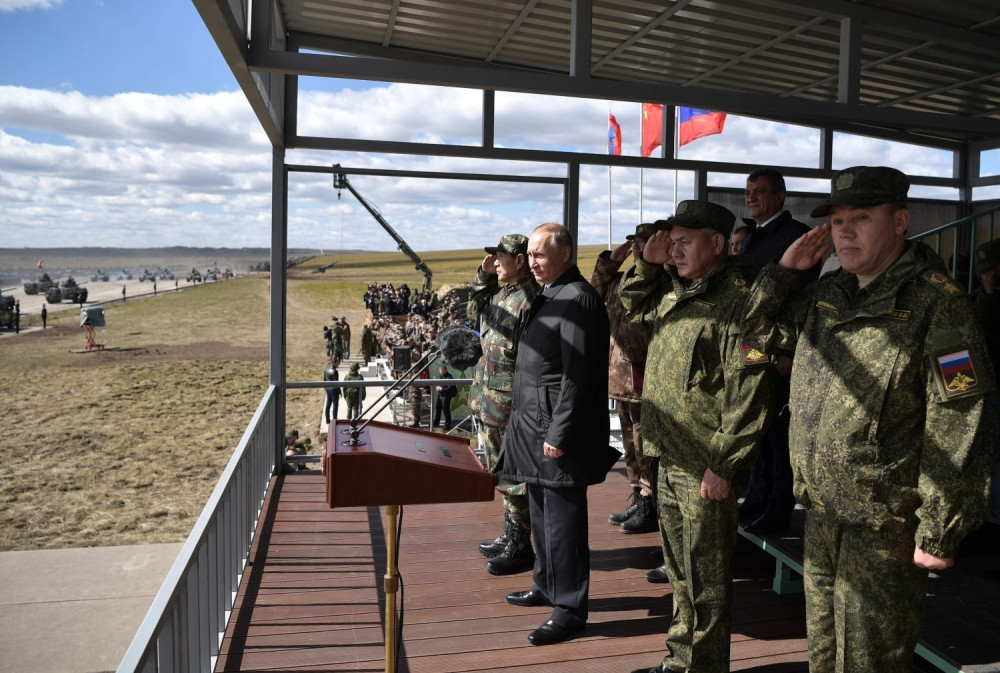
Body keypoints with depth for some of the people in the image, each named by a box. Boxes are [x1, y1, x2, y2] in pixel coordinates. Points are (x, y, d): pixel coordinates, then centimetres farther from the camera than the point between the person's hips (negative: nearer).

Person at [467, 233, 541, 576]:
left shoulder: (529, 300, -19)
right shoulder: (501, 292, 9)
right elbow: (474, 314, 23)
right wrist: (484, 275, 11)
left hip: (509, 406, -10)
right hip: (490, 402, 10)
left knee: (515, 477, 2)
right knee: (503, 473, 20)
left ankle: (521, 548, 16)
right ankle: (511, 536, 34)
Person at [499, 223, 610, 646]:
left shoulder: (577, 300, -16)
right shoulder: (550, 296, 14)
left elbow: (577, 376, -21)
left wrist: (558, 435, -20)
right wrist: (526, 425, 17)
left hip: (558, 434, -10)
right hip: (535, 426, 10)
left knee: (562, 520, 0)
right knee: (542, 513, 20)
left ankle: (569, 608, 13)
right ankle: (547, 586, 35)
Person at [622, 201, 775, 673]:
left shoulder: (737, 299, -16)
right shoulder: (675, 292, 11)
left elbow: (749, 392, -21)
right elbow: (632, 307, 29)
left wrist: (723, 466, -21)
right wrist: (648, 264, 10)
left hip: (706, 468, -9)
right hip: (670, 458, 9)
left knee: (705, 578, 6)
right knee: (679, 569, 21)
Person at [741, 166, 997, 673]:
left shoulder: (935, 301, -14)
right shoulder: (827, 293, 7)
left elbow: (958, 424, -18)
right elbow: (759, 331, 18)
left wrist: (939, 531, -18)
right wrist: (785, 268, 4)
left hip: (885, 522, -6)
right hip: (822, 509, 7)